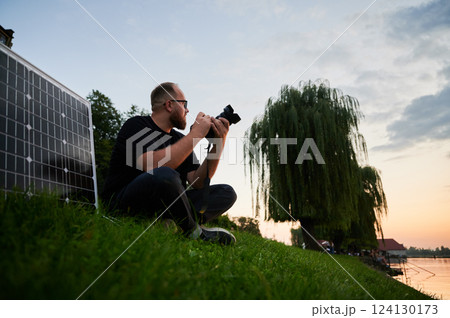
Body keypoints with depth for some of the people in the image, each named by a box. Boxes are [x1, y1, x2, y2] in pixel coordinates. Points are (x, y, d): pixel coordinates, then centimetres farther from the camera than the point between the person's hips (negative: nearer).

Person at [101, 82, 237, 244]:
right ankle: (194, 232, -13)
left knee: (226, 193, -2)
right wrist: (196, 134, -18)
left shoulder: (179, 139, 14)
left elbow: (197, 182, 5)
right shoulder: (136, 125, -6)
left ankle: (172, 225, -24)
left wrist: (218, 145, -5)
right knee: (165, 175, -37)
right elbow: (153, 166, -26)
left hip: (162, 204, 7)